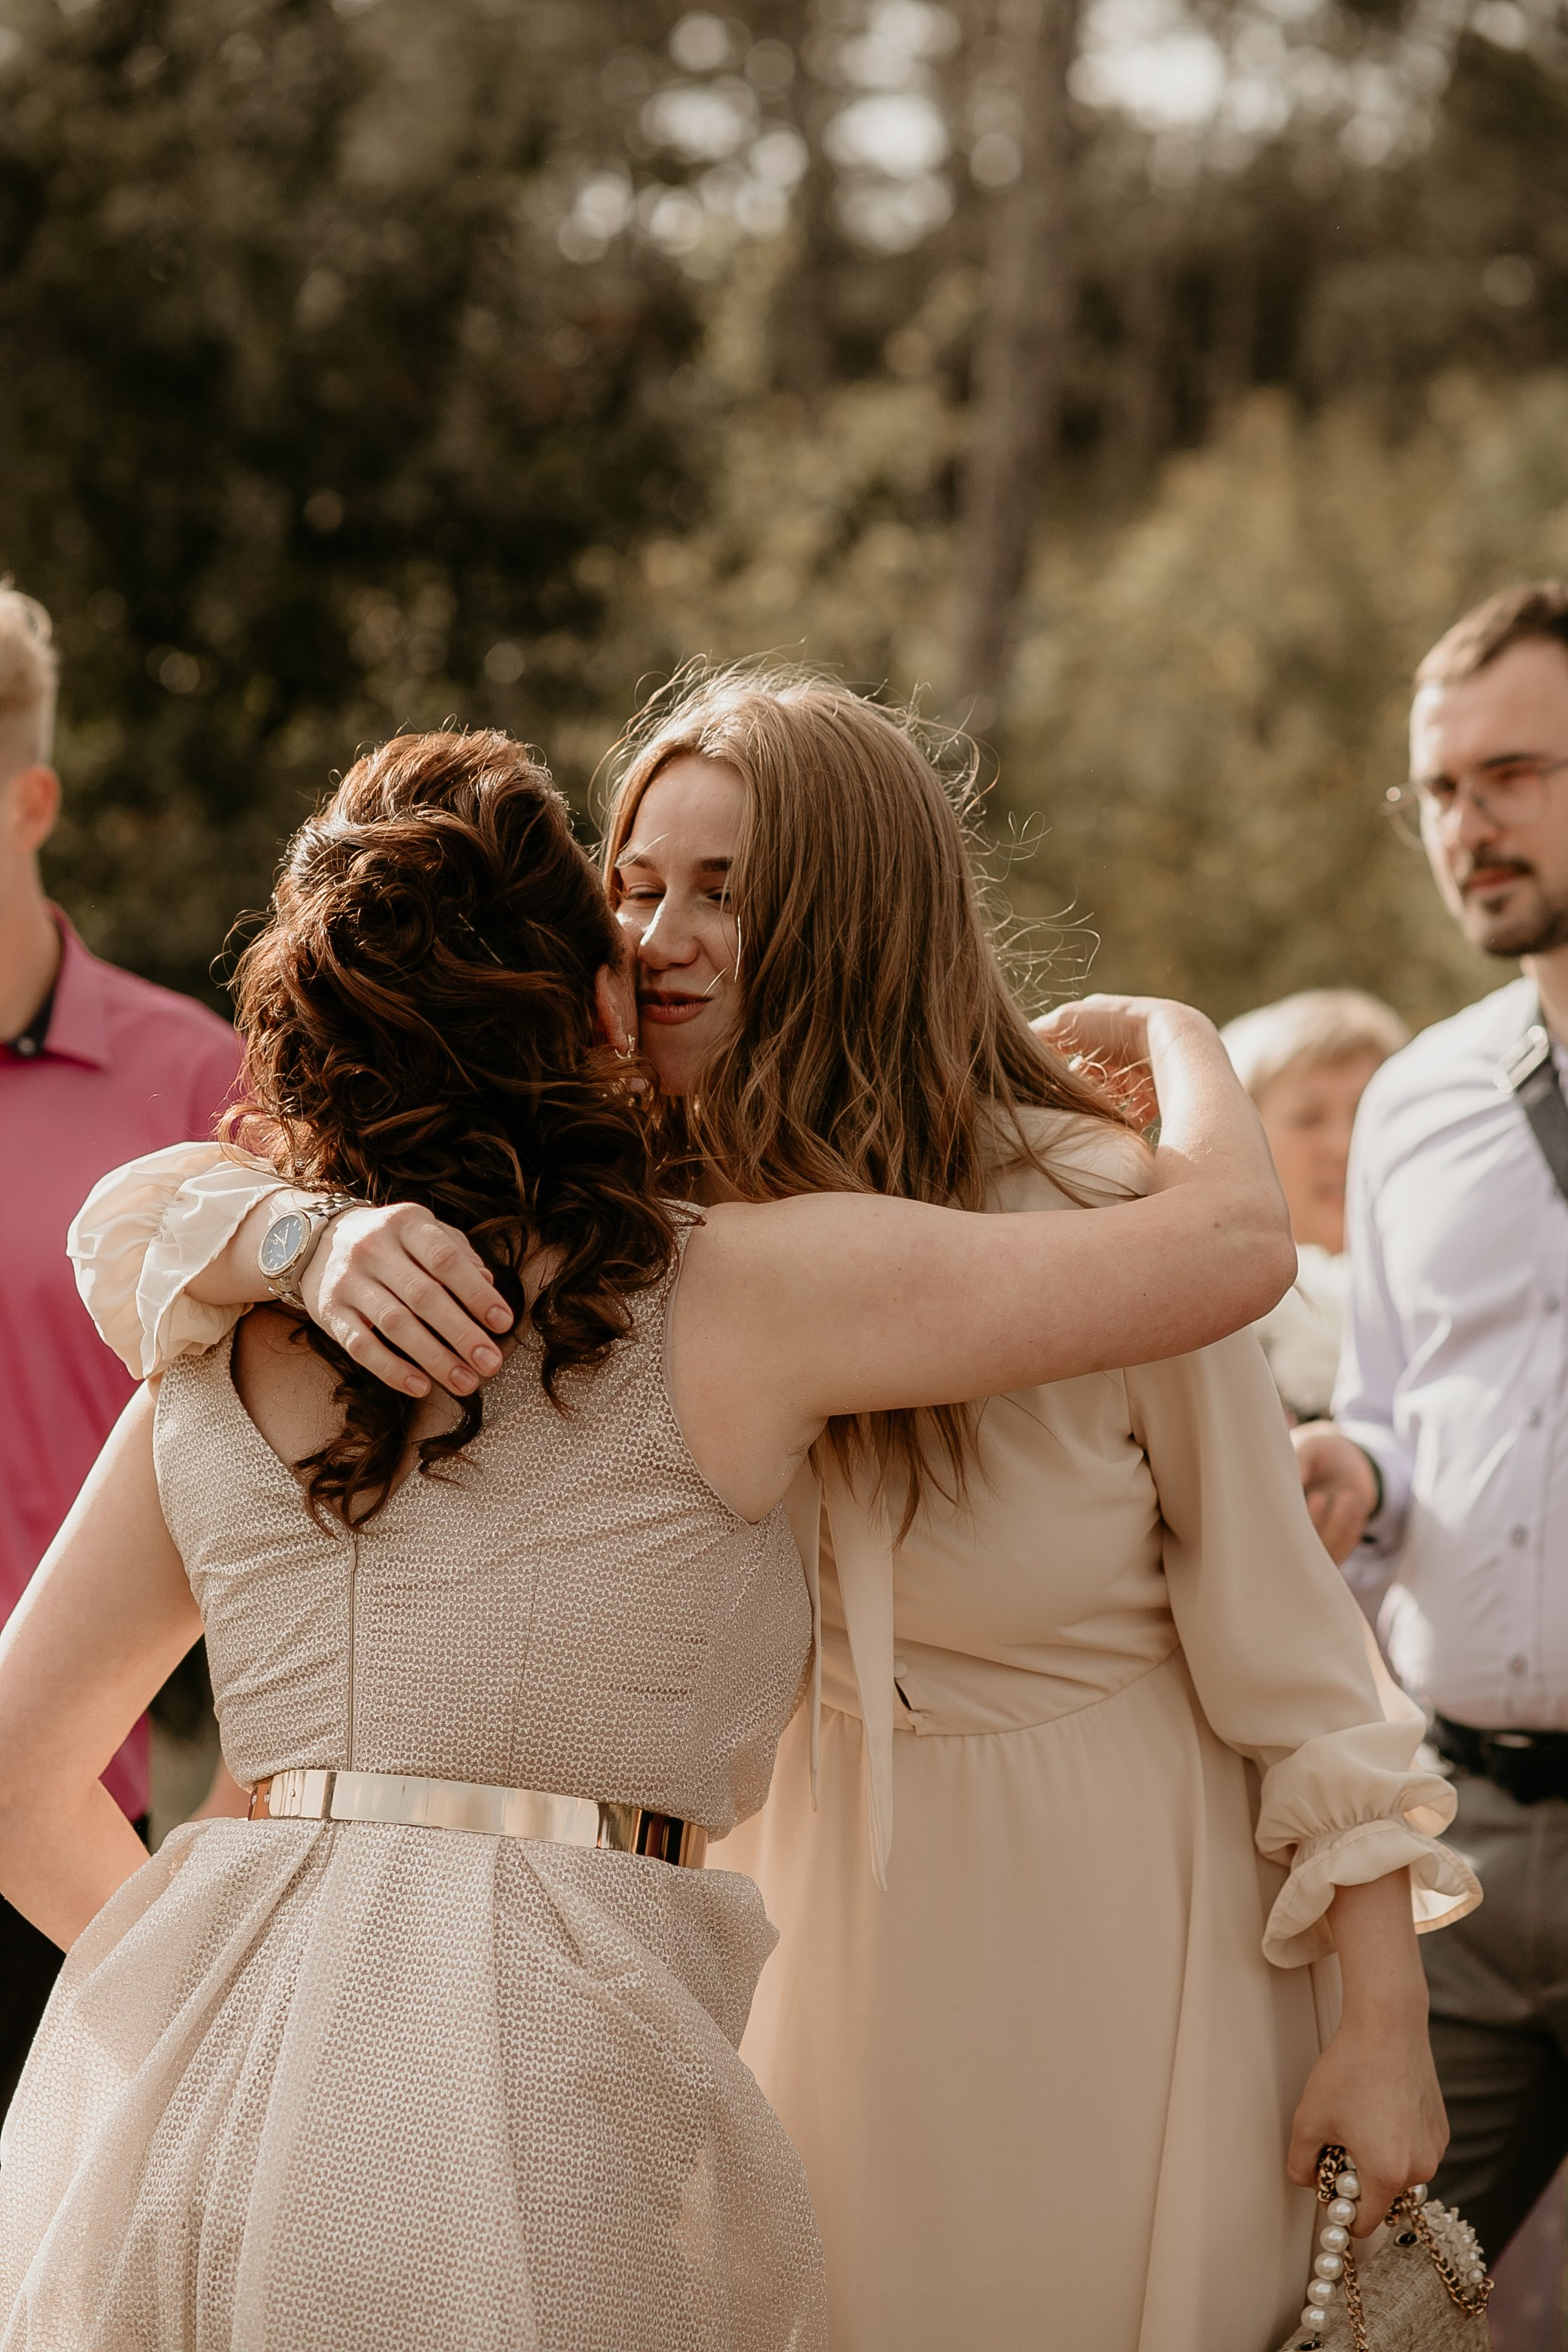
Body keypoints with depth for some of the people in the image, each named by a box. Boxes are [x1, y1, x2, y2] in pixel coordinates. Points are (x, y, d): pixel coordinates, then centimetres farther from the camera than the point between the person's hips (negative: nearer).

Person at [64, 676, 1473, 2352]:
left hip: (1121, 1893, -3)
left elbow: (1281, 1633, -12)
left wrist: (1383, 2025, -10)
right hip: (830, 1882, 4)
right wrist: (321, 1242, -37)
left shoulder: (1097, 1220, -19)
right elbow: (133, 1222, -13)